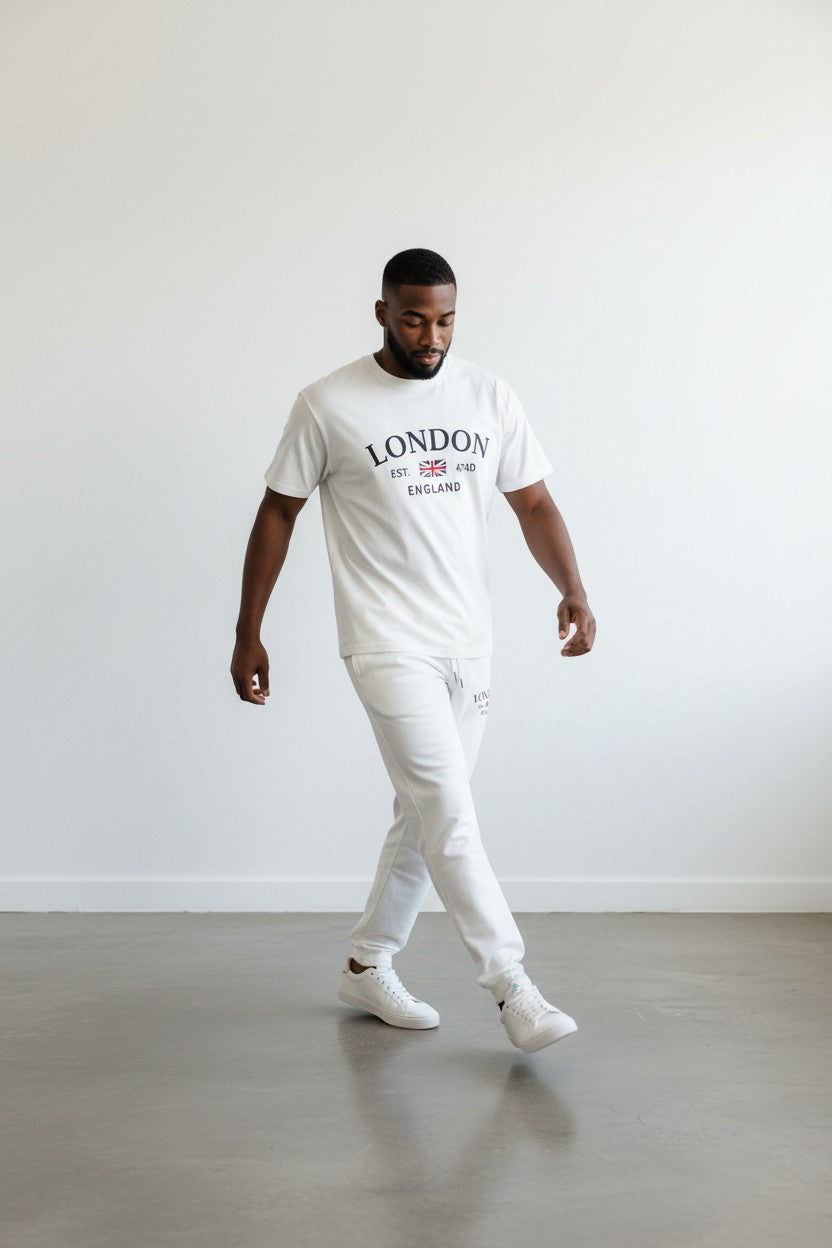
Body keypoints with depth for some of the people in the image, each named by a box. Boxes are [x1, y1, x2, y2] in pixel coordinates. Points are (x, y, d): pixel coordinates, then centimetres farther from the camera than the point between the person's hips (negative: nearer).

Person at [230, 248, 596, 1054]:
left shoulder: (489, 398, 5)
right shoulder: (328, 405, -6)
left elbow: (533, 504, 4)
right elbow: (277, 514, 0)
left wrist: (572, 591, -13)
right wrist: (248, 635, 1)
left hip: (469, 645, 5)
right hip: (389, 645, -5)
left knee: (425, 816, 12)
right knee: (450, 815, -10)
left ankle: (367, 967, 28)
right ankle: (512, 990, -3)